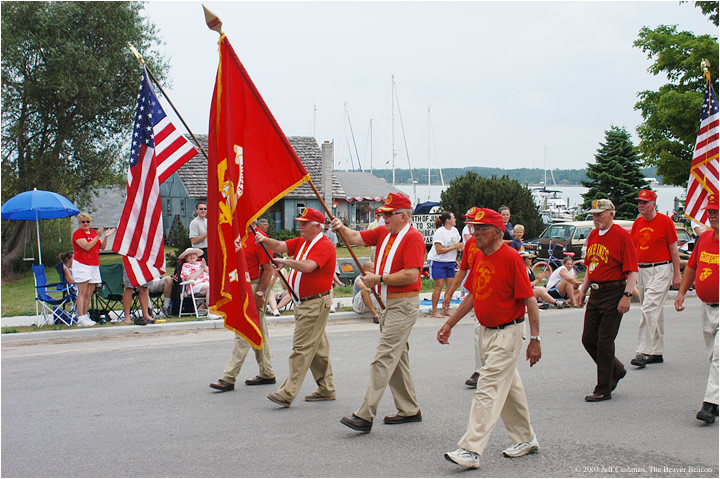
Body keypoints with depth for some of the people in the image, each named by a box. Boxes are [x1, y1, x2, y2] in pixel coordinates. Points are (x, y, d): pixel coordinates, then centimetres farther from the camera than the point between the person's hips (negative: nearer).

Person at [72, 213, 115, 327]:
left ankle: (85, 317, 10)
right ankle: (81, 319, -11)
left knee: (89, 293, 6)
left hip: (94, 265, 7)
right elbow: (87, 247, -19)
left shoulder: (93, 232, 16)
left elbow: (102, 247, 14)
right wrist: (98, 236, -18)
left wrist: (105, 236, 0)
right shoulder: (77, 233, -5)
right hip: (81, 265, -7)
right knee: (82, 293, -10)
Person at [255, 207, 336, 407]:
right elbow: (280, 246, 6)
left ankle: (288, 393, -13)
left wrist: (285, 261, -20)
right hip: (303, 303, 9)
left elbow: (307, 266, -29)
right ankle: (326, 389, 22)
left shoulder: (324, 245, -15)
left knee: (302, 347, -11)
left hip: (316, 304, -9)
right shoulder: (301, 242, 14)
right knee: (317, 347, 14)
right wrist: (265, 240, -12)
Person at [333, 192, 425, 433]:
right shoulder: (383, 233, 13)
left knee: (384, 358, -13)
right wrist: (342, 229, -12)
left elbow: (412, 275, -22)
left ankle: (365, 415, -15)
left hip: (403, 305, -9)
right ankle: (409, 410, 25)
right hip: (386, 303, 9)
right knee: (397, 358, 15)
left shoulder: (413, 238, -14)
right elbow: (357, 238, 8)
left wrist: (379, 279, -18)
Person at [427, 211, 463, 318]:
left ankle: (446, 309, 14)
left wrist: (460, 246, -6)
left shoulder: (454, 230, 8)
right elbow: (439, 250, -21)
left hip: (450, 262, 7)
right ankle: (434, 311, 0)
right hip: (438, 262, -7)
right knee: (439, 286, -7)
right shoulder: (439, 232, -16)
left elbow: (458, 243, 18)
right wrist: (454, 247, -20)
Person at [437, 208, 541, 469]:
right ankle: (525, 439, 32)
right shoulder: (479, 257, 8)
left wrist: (535, 339, -18)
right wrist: (449, 324, 17)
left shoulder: (511, 257, -17)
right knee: (509, 387, 18)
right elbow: (473, 295, 18)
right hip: (486, 332, 8)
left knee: (488, 389, -12)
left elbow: (530, 300, -16)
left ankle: (471, 450, -13)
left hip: (508, 333, -8)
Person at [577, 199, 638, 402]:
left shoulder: (622, 236, -11)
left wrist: (627, 295, -22)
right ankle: (616, 370, 30)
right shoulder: (593, 235, 13)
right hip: (595, 293, 8)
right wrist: (583, 289, 19)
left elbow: (632, 270, -15)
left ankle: (604, 389, 6)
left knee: (605, 342, -4)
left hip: (614, 293, -8)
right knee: (588, 339, 9)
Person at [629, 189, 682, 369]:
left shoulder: (665, 221, -5)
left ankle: (643, 352, -16)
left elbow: (673, 249, -3)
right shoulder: (637, 223, 11)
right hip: (641, 271, 6)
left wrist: (677, 274, -4)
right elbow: (632, 248, 15)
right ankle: (657, 352, 20)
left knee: (649, 309, -15)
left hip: (660, 270, -6)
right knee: (654, 313, 12)